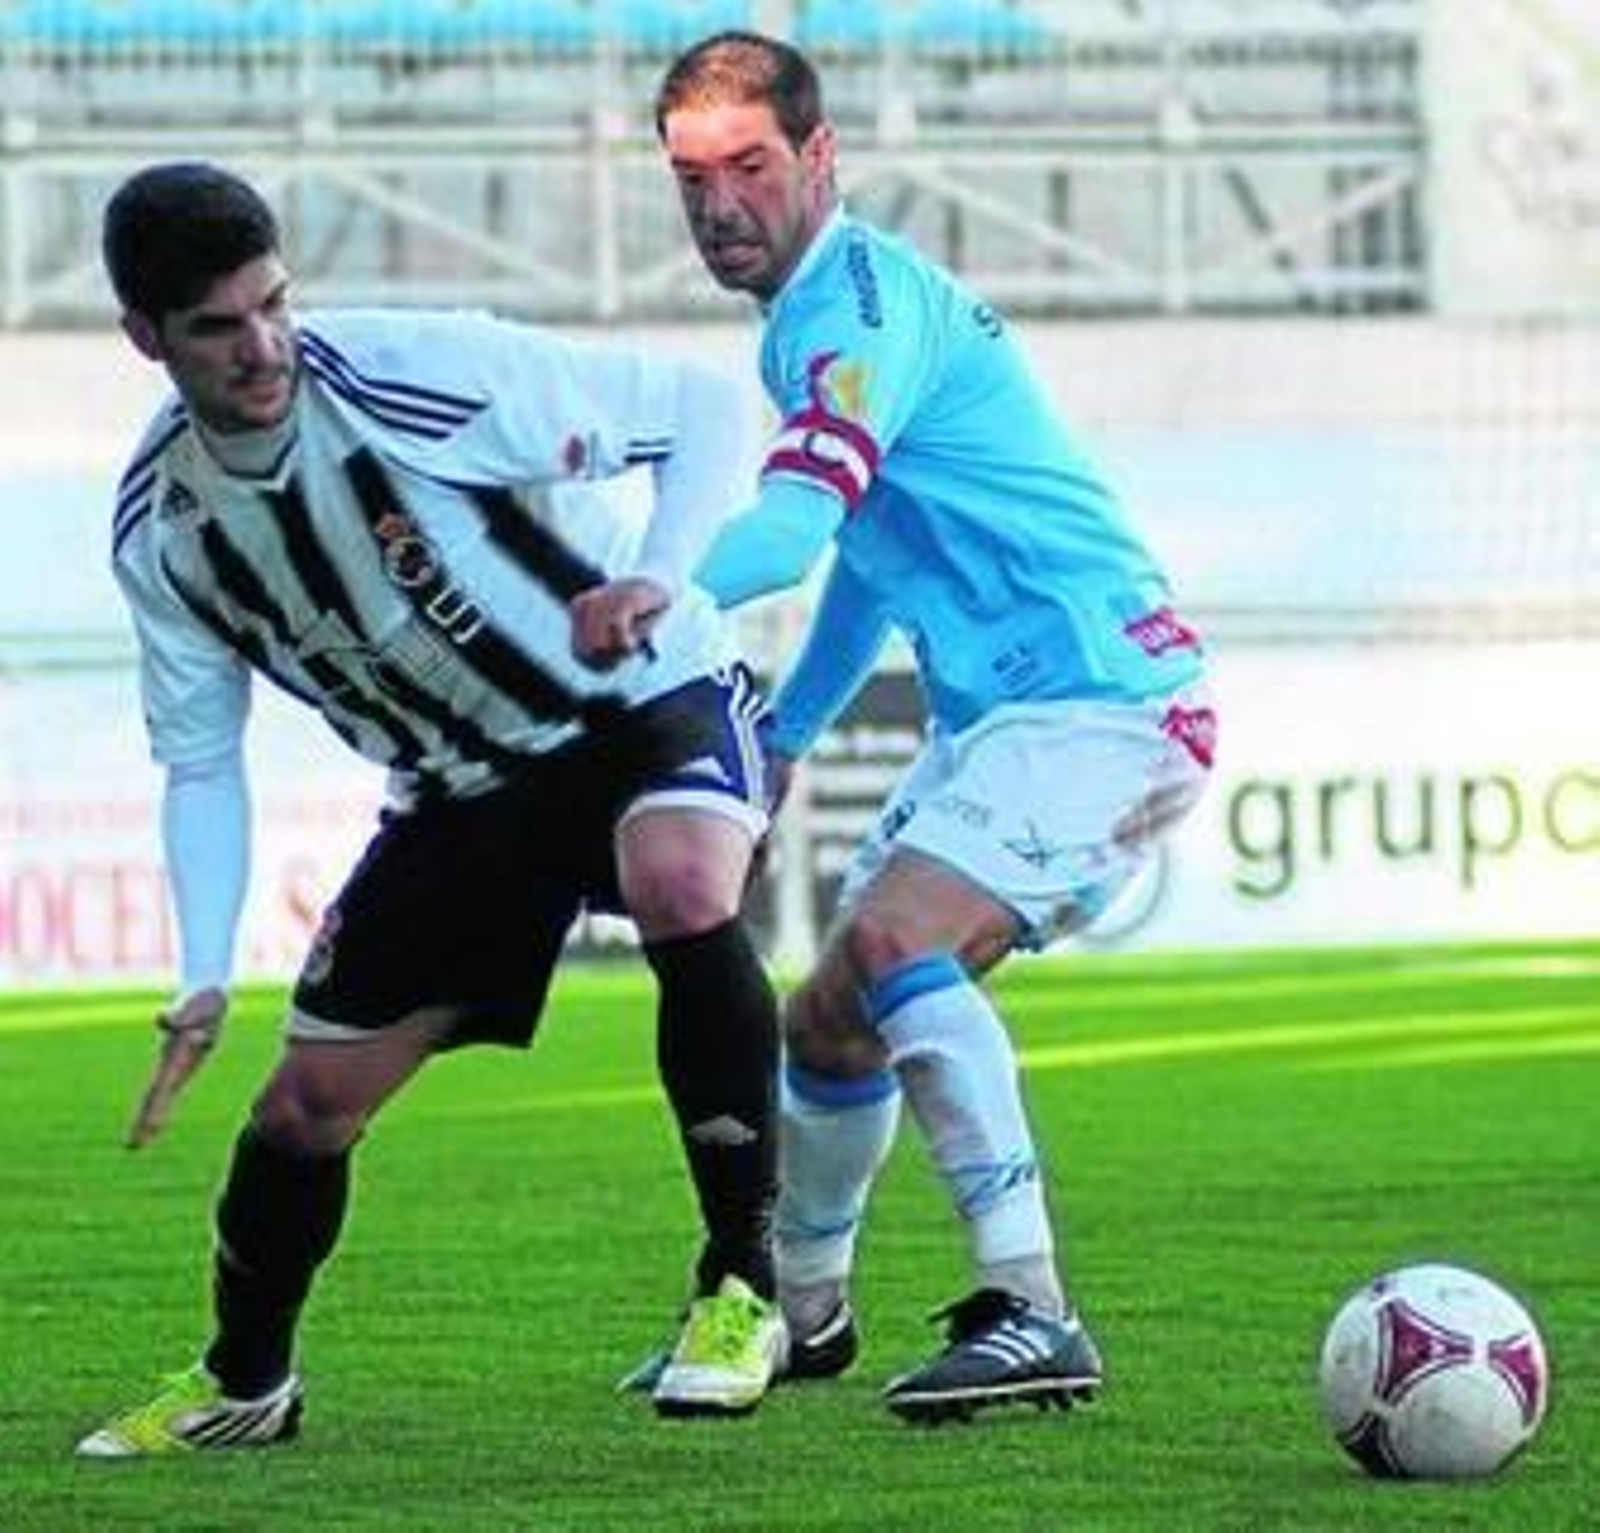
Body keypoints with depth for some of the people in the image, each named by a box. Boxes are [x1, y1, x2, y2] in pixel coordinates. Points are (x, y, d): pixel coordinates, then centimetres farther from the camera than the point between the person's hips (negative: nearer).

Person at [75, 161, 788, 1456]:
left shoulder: (429, 372, -26)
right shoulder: (159, 531, -10)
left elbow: (705, 403, -18)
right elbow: (200, 766, 2)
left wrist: (655, 587, -32)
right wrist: (203, 984, -8)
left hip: (647, 704, -5)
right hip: (461, 792, 5)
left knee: (680, 887, -38)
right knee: (309, 1099, 3)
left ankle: (745, 1287, -26)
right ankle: (244, 1384, 32)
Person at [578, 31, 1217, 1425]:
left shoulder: (863, 303, -15)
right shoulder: (824, 312, 17)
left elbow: (800, 512, -33)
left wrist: (668, 596, -50)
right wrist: (784, 731, 31)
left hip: (1102, 698, -10)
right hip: (997, 717, 10)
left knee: (893, 938, -31)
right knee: (830, 1024, 16)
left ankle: (1032, 1317, -37)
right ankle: (803, 1313, 39)